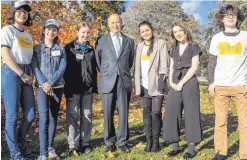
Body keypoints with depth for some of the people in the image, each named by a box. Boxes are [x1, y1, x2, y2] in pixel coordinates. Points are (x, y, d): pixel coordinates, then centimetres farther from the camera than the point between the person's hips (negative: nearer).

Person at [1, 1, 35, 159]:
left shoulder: (28, 36, 19)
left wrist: (30, 75, 3)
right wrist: (21, 74, -13)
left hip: (26, 75, 7)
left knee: (30, 114, 6)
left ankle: (20, 144, 27)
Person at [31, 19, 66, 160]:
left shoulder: (61, 50, 9)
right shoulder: (36, 49, 6)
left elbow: (62, 68, -2)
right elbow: (35, 68, -4)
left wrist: (50, 83, -15)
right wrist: (44, 84, -17)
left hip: (58, 87, 2)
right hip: (42, 87, -2)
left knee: (53, 118, 6)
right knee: (44, 119, -11)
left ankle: (50, 148, 16)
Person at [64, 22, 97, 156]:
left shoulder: (91, 49, 13)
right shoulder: (69, 48, 2)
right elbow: (65, 69, -3)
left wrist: (95, 87, 9)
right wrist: (67, 88, -10)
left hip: (88, 88, 4)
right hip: (74, 88, -4)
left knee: (87, 116, 6)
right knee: (72, 116, -3)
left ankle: (85, 143, 15)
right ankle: (73, 146, 3)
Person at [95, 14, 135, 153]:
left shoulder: (129, 41, 11)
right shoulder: (102, 40, 8)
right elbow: (98, 59, 14)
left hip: (124, 81, 1)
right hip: (108, 81, -1)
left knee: (124, 113, 4)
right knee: (108, 114, 3)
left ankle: (122, 141, 15)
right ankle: (110, 142, 16)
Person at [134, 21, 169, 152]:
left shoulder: (161, 44, 2)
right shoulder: (139, 46, 15)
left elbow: (164, 64, -4)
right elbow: (137, 66, 14)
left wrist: (162, 80, -13)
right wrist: (137, 84, 9)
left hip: (156, 84, -4)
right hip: (144, 85, 4)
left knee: (156, 113, -4)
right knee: (146, 113, 6)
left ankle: (156, 141, 7)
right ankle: (149, 140, 14)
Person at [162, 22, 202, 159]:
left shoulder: (194, 47, 3)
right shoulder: (174, 49, 18)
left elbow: (194, 67, -7)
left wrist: (182, 83, -12)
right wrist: (171, 82, -2)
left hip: (189, 83, -5)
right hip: (175, 85, 5)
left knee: (191, 114, -3)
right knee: (172, 113, 0)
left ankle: (192, 148, 5)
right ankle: (176, 146, 10)